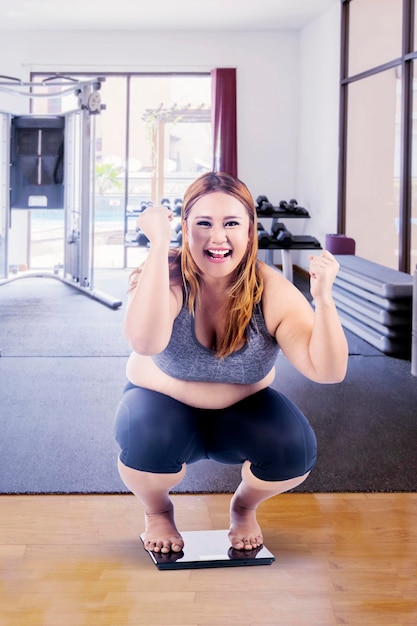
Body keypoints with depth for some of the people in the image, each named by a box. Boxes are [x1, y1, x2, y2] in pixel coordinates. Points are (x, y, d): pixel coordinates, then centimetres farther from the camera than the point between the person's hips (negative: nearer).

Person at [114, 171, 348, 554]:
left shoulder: (272, 291, -20)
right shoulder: (169, 278, -25)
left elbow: (327, 371, -26)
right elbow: (145, 341, -47)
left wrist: (323, 299, -42)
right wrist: (159, 245, -49)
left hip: (243, 412, 2)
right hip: (165, 408, -1)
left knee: (296, 450, -27)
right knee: (146, 440, -35)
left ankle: (244, 507, 10)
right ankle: (157, 512, 3)